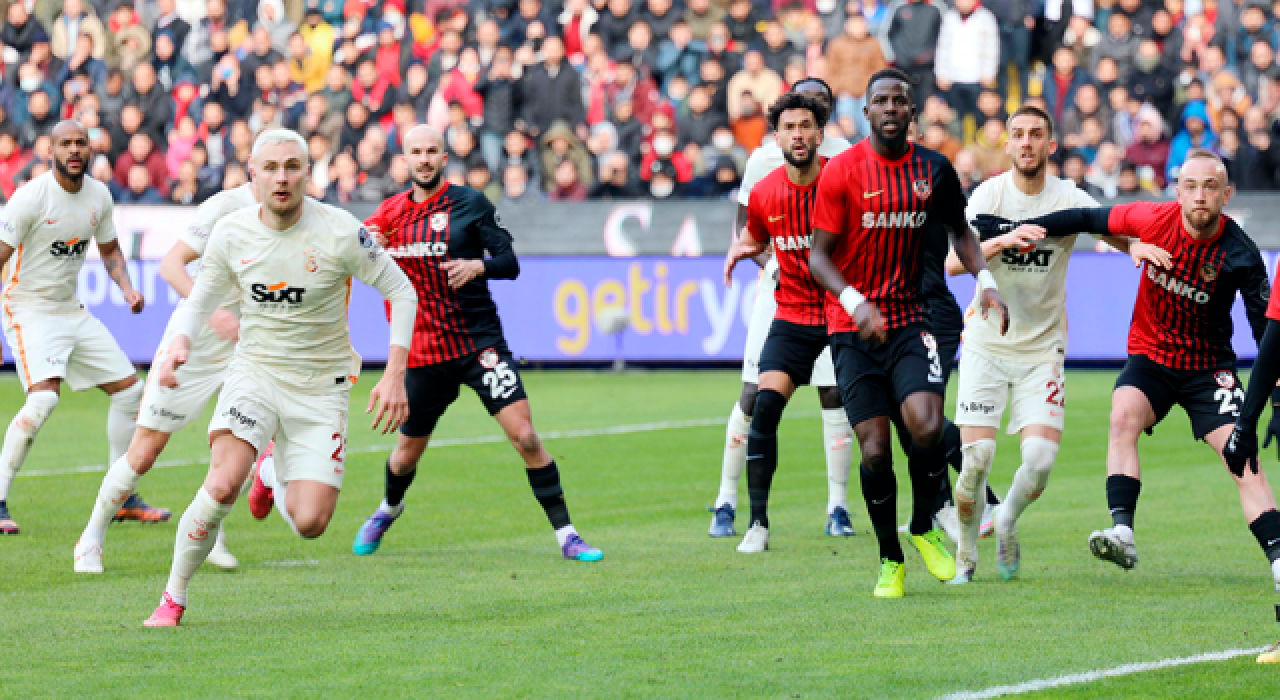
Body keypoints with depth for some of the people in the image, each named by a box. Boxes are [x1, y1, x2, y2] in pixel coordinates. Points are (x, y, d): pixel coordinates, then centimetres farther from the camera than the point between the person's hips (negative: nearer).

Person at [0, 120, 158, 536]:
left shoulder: (98, 195, 2)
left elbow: (109, 250, 20)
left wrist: (126, 288, 0)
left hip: (72, 311, 8)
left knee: (129, 389, 6)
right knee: (43, 397, -27)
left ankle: (121, 499, 18)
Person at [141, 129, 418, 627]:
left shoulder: (338, 231, -15)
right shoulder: (231, 233, -6)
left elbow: (400, 291, -5)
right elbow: (203, 298, 11)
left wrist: (394, 375, -13)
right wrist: (181, 342, -10)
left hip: (320, 385, -1)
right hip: (254, 372, 1)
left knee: (309, 524, -9)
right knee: (223, 484, -26)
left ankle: (274, 477, 29)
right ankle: (173, 600, -8)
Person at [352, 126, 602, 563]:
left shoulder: (470, 204, -4)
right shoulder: (391, 212, 6)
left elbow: (510, 264, -7)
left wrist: (479, 265, -29)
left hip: (479, 342, -3)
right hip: (422, 352, 3)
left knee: (524, 435, -16)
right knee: (407, 454, 12)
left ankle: (565, 535, -11)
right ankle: (389, 508, 46)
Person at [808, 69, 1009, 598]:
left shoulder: (934, 170, 3)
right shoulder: (841, 172, -7)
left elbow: (959, 230, 19)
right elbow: (819, 255, -7)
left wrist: (985, 283, 3)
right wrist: (855, 302, -23)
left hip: (910, 321, 2)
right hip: (854, 330, -2)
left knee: (927, 428, -19)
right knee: (875, 450, -6)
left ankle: (924, 528, 8)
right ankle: (890, 559, 14)